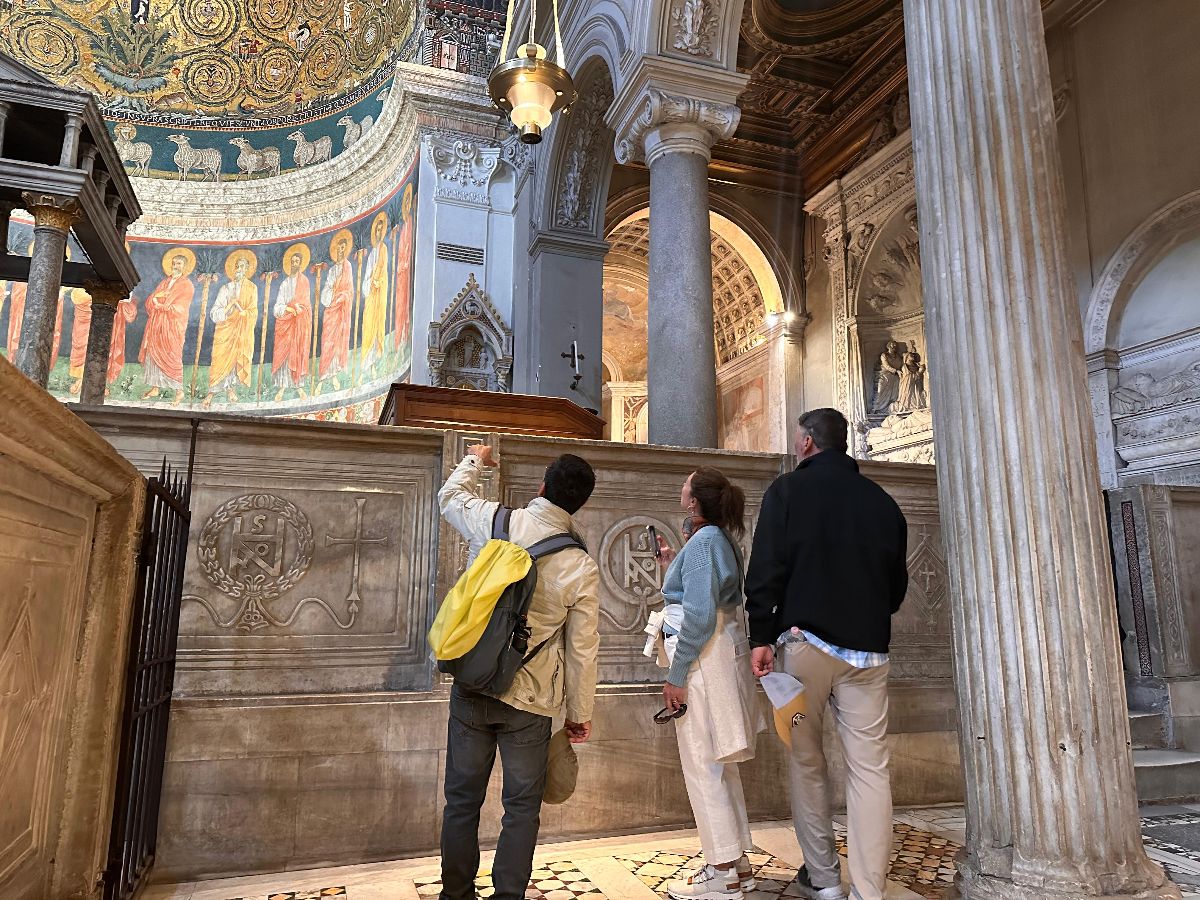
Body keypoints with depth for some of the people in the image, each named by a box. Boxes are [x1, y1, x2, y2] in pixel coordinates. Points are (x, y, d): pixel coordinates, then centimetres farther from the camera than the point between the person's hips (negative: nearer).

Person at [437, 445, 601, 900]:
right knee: (522, 807, 13)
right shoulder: (582, 567, -10)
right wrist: (580, 713, 8)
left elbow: (449, 495, 15)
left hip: (471, 688, 2)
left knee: (462, 800, 16)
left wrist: (473, 460, 34)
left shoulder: (495, 522, -8)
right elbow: (582, 648, -4)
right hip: (531, 699, -2)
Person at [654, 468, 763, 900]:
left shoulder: (702, 541, -15)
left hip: (703, 660, -10)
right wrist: (672, 566, 19)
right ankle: (737, 863, 28)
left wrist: (676, 675, -18)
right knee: (720, 765, 17)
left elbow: (699, 615, -21)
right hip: (722, 656, 10)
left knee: (702, 766, -1)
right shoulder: (723, 540, 14)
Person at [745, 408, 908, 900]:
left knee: (806, 759, 10)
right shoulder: (882, 500, 11)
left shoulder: (789, 488, 0)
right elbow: (898, 585, 17)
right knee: (870, 768, 3)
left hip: (806, 640, -3)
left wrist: (761, 636, -7)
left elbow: (765, 569, -8)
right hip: (868, 649, 3)